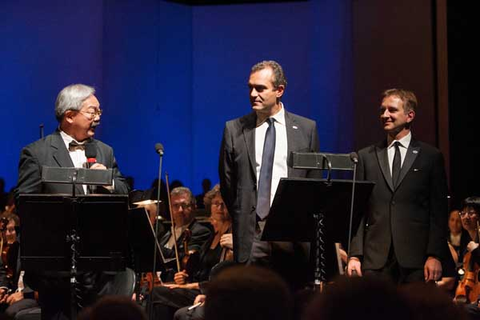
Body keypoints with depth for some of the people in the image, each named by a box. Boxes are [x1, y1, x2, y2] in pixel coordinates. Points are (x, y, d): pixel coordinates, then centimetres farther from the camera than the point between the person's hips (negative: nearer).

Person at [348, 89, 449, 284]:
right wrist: (354, 254, 1)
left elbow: (439, 212, 4)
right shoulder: (366, 157, 13)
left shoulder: (431, 157, 7)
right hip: (375, 259, 1)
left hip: (416, 260, -1)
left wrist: (435, 255, -5)